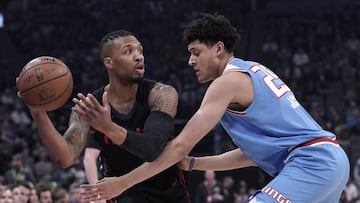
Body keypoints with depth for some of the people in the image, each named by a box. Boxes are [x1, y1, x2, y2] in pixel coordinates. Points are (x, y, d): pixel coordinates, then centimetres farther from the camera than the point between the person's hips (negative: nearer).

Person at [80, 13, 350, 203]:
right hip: (332, 159, 10)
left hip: (311, 161, -10)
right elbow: (254, 152, 25)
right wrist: (192, 164, 22)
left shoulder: (229, 81, -6)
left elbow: (180, 145, -9)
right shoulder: (252, 72, 23)